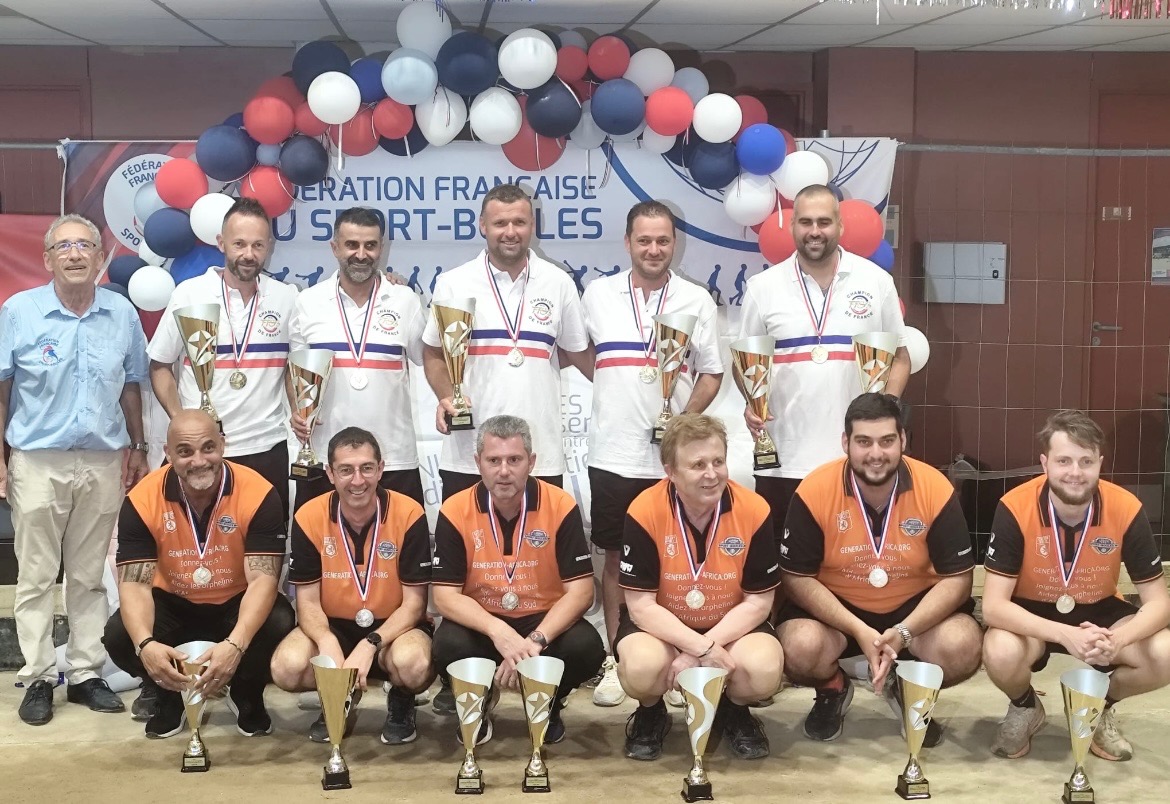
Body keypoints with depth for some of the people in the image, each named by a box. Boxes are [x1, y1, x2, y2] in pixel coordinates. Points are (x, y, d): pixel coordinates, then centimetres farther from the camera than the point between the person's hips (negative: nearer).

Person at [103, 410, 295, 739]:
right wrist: (145, 643, -43)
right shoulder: (142, 499, -19)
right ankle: (167, 698, 9)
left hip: (237, 605, -1)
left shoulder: (258, 494, -24)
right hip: (173, 606, 1)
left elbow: (263, 579, -28)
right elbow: (134, 582, -21)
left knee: (278, 625, -32)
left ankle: (247, 695, 4)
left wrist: (234, 645, -46)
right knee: (119, 635, -26)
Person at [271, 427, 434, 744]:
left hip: (392, 627, -2)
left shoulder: (409, 514, -16)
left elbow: (414, 603, -12)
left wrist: (369, 645, -28)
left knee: (412, 663, -37)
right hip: (333, 627, 2)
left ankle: (401, 703, 3)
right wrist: (327, 642, -28)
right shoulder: (309, 518, -10)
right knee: (287, 667, -29)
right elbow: (307, 601, -6)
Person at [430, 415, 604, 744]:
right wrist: (497, 631, -31)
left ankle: (549, 705, 6)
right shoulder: (455, 511, -11)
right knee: (448, 646, -32)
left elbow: (580, 591, -13)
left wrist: (535, 641, -29)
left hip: (545, 621, 0)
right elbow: (445, 595, -13)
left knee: (586, 648, -30)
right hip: (480, 624, 0)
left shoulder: (561, 506, -12)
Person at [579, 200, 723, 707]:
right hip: (613, 454, 1)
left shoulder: (696, 301, 3)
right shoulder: (598, 294, 5)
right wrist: (616, 385, 0)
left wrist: (687, 418, -12)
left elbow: (711, 373, 4)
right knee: (616, 558, 8)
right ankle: (615, 660, 17)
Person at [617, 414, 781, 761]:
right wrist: (703, 648, -29)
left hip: (732, 625, 1)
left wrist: (696, 653, -21)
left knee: (764, 669, -30)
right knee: (642, 667, -34)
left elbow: (758, 601, -11)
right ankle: (650, 713, 5)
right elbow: (641, 605, -18)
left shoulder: (754, 511, -17)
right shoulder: (645, 512, -21)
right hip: (661, 625, -1)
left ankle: (734, 710, 8)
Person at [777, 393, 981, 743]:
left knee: (963, 647, -27)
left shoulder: (935, 490, -16)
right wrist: (859, 631, -25)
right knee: (801, 648, -31)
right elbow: (798, 578, -12)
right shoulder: (814, 492, -19)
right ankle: (832, 691, 9)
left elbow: (957, 578, -11)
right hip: (833, 609, -1)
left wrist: (904, 632, -26)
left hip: (915, 607, 1)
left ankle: (909, 691, 9)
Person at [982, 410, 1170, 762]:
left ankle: (1102, 707, 9)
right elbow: (994, 605, -27)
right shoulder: (1015, 509, -26)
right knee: (1000, 653, -34)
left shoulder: (1126, 509, -20)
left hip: (1100, 612, 2)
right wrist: (1064, 634, -42)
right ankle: (1024, 708, 4)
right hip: (1033, 616, -2)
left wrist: (1117, 640, -37)